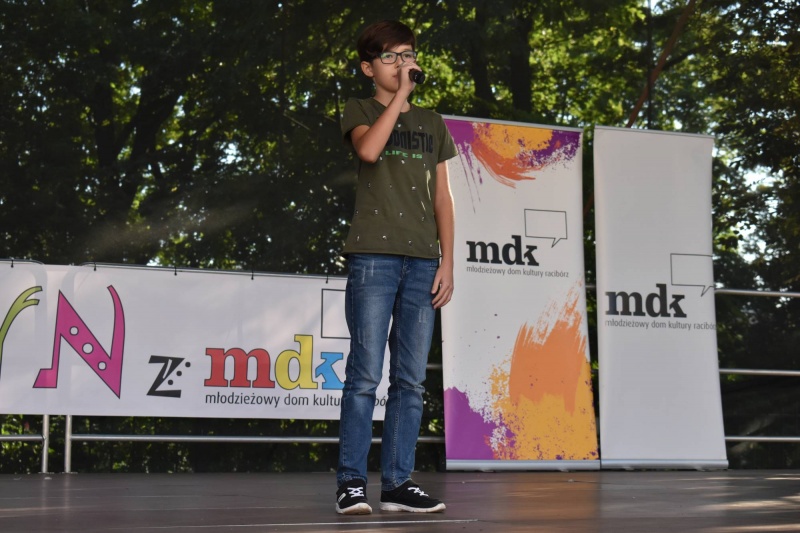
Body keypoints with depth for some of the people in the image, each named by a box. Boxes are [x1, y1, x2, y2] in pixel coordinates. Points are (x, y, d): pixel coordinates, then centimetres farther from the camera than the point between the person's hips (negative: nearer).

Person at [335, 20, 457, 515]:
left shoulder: (433, 123, 20)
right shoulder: (360, 110, 10)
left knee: (411, 381, 2)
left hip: (422, 261, 4)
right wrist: (400, 94, -6)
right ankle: (352, 483, -3)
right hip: (374, 256, -4)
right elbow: (368, 149, -14)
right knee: (366, 375, -8)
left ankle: (399, 482, 7)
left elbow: (442, 198, 17)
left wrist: (447, 261, 8)